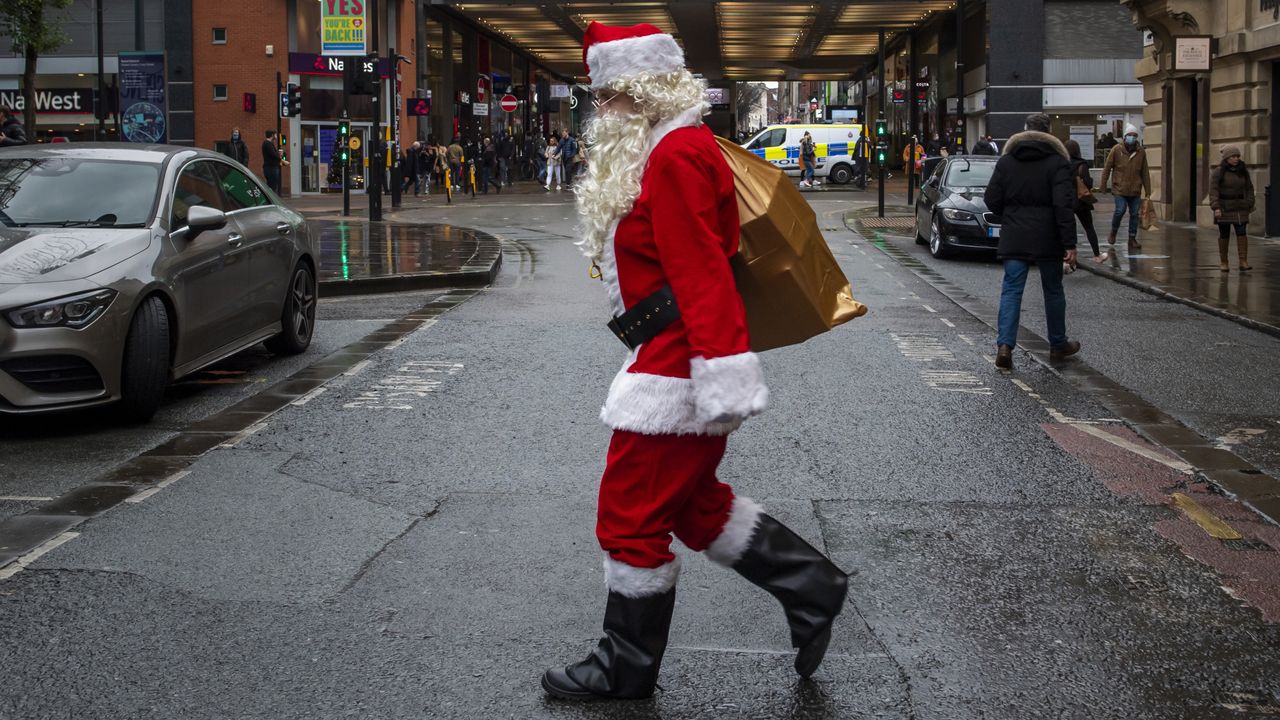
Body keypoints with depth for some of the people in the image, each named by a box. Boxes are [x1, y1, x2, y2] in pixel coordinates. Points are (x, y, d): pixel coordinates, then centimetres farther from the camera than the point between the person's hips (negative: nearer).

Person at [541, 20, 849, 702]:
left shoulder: (676, 155, -17)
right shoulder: (661, 149, 15)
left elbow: (700, 271, -25)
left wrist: (723, 371, -29)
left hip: (676, 365, -11)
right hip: (677, 359, 11)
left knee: (630, 516, 0)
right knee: (693, 503, 19)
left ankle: (626, 668, 13)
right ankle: (810, 585, 24)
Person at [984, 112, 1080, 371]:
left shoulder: (1006, 161, 4)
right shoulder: (1058, 162, -6)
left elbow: (992, 201, 4)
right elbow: (1064, 206, -14)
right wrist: (1070, 245, -14)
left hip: (1014, 240, 2)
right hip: (1048, 240, -2)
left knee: (1011, 291, 1)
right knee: (1053, 291, 12)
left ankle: (1004, 345, -15)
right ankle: (1058, 345, 23)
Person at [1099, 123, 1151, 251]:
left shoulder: (1141, 151, 4)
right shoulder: (1116, 150, -4)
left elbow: (1145, 172, 9)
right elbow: (1107, 168, 1)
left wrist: (1147, 190, 9)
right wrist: (1103, 185, 0)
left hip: (1135, 190, 3)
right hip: (1120, 188, -3)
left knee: (1134, 214, 5)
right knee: (1120, 210, -13)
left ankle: (1132, 239, 14)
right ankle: (1113, 232, 13)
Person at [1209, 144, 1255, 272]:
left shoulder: (1243, 171, 2)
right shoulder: (1218, 172, -9)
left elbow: (1249, 188, 8)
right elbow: (1213, 190, -14)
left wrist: (1250, 204, 1)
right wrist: (1216, 208, -24)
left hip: (1239, 208, 3)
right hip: (1223, 208, -3)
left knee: (1242, 233, -10)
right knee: (1224, 235, 5)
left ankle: (1243, 263, -13)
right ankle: (1223, 263, 17)